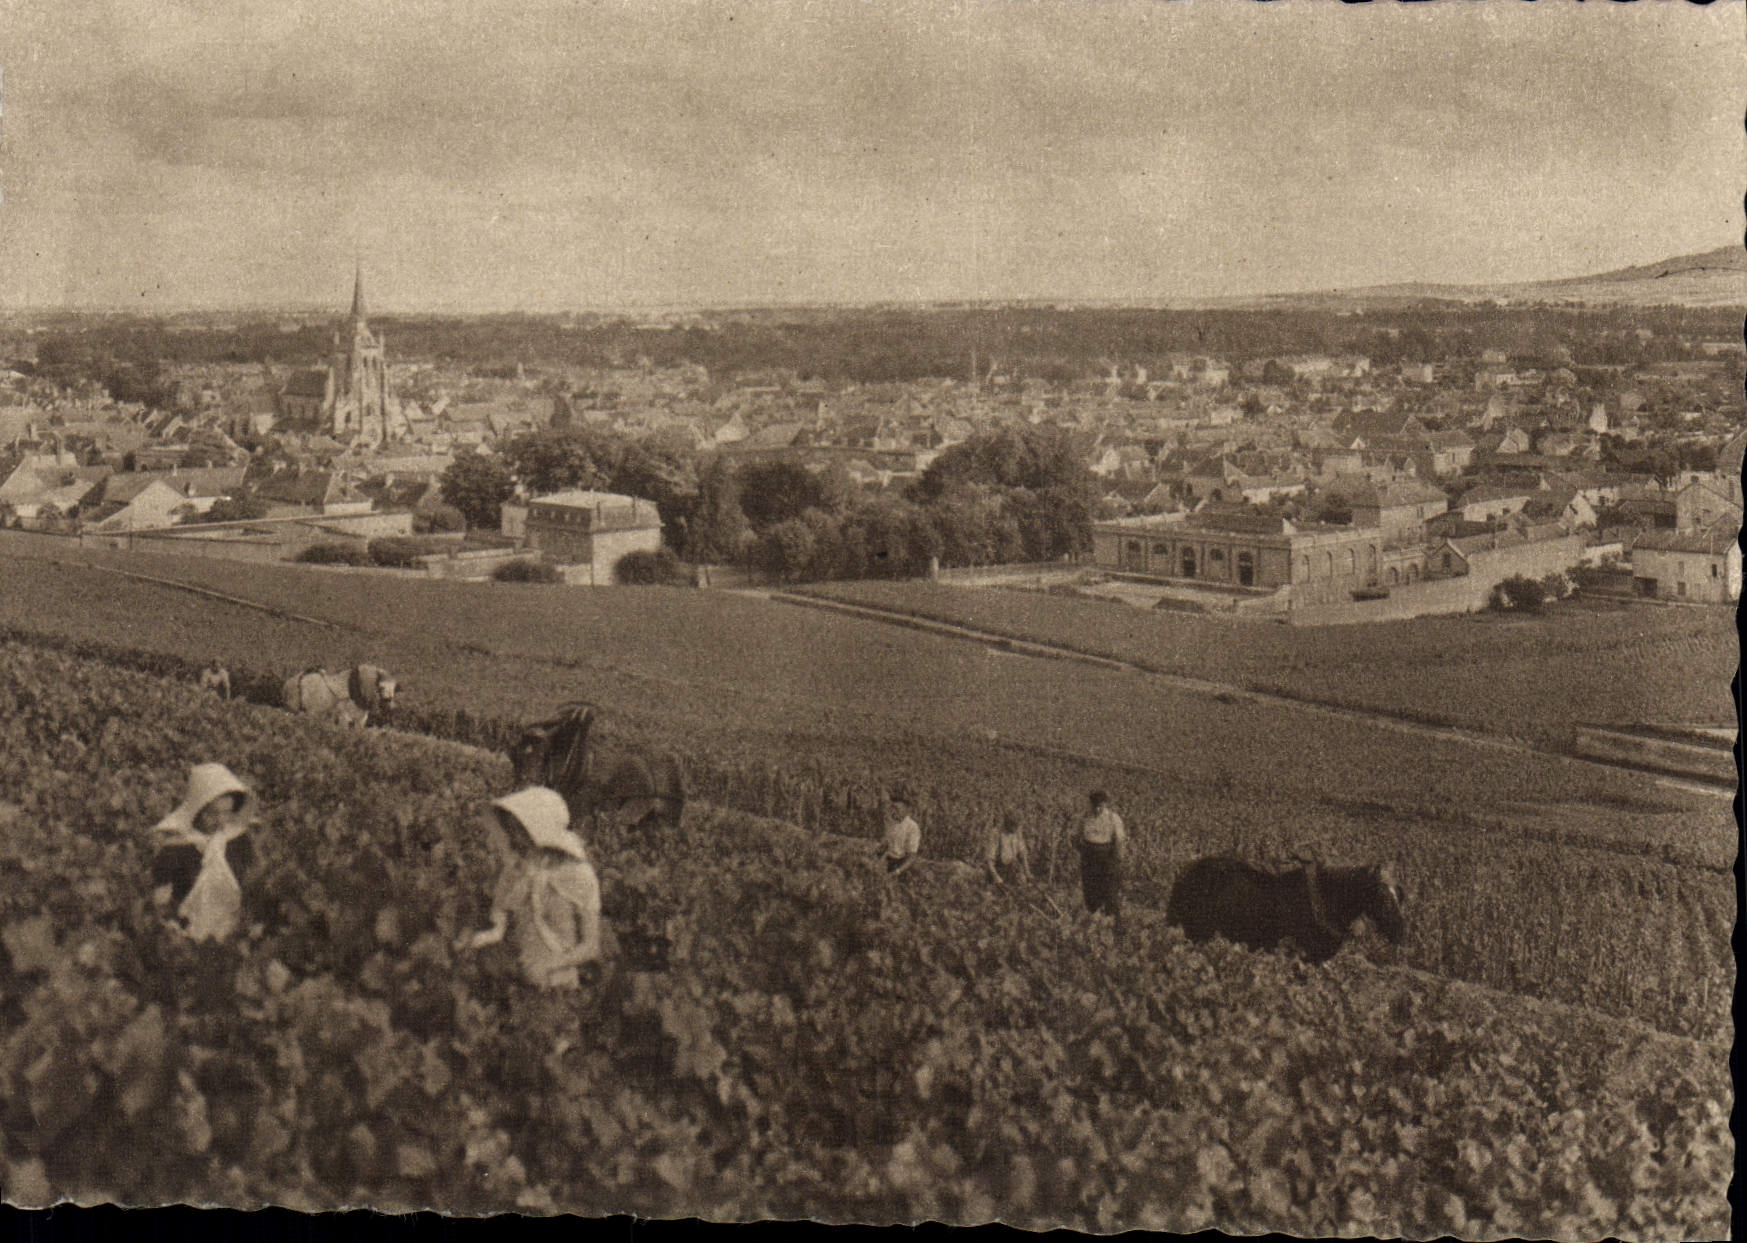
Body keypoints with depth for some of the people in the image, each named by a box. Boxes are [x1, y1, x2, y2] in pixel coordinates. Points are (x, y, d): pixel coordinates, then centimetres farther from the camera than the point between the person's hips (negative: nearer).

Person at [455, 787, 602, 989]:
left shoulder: (577, 875, -8)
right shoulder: (514, 868, 7)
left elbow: (591, 947, -6)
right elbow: (497, 930, 8)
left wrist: (547, 967, -16)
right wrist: (475, 939, -13)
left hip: (562, 988, -4)